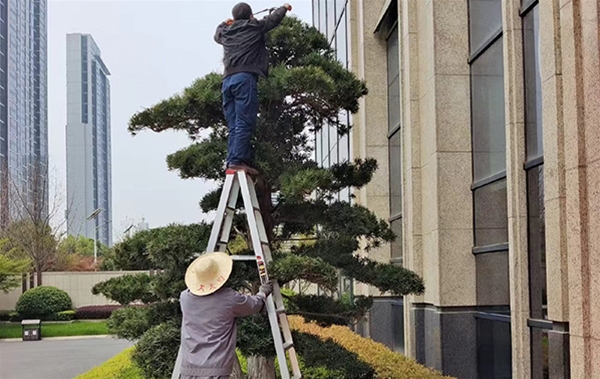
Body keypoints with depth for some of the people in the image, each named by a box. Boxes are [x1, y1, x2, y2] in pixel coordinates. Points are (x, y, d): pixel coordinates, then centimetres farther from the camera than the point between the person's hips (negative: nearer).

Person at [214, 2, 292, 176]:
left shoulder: (226, 31, 22)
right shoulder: (254, 26, 9)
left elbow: (217, 34, 46)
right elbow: (273, 18, 25)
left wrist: (225, 23, 67)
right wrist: (284, 8, 45)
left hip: (227, 80, 6)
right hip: (244, 78, -6)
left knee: (234, 126, 4)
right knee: (244, 123, -13)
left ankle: (232, 161, -6)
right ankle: (237, 160, -24)